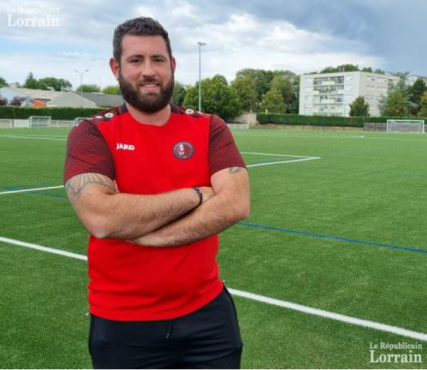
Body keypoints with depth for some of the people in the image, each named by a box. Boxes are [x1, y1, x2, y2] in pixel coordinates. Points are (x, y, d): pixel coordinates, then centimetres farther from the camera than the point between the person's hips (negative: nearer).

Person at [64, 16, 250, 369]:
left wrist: (146, 235, -20)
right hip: (122, 324, -1)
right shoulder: (92, 134, -7)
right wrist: (195, 195, -15)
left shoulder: (209, 128, -1)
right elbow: (102, 218, -23)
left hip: (207, 313, 2)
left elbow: (236, 204, -15)